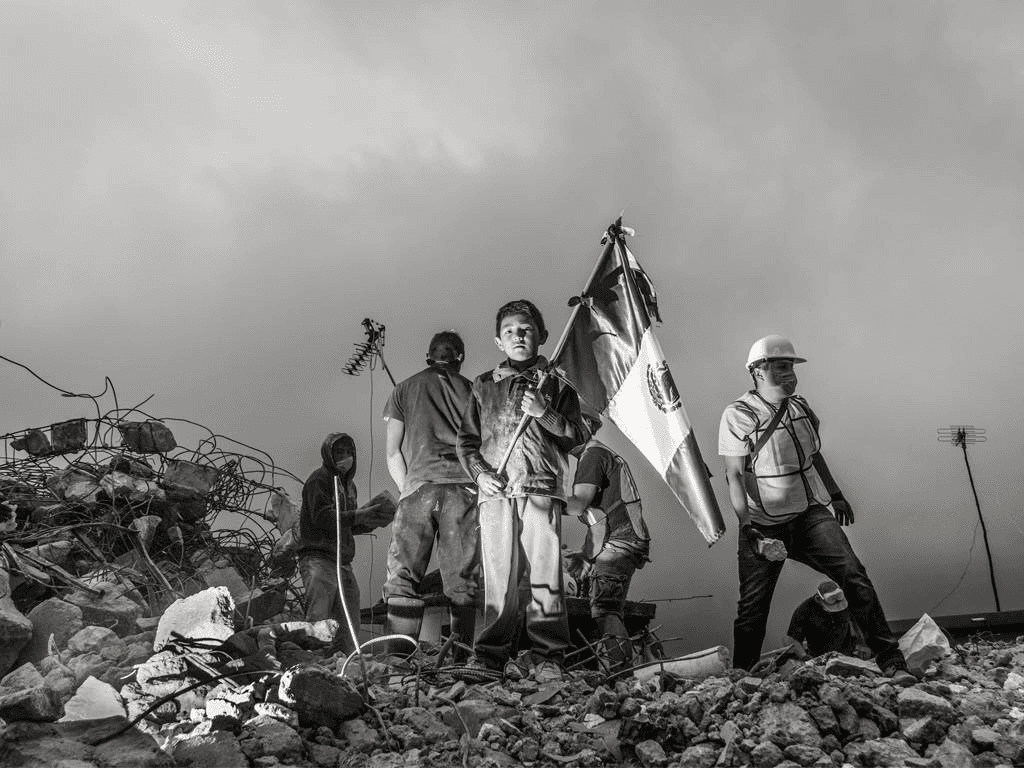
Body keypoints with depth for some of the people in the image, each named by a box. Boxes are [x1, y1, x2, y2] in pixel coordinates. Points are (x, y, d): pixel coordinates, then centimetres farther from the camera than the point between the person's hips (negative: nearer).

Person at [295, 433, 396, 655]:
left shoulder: (349, 484, 24)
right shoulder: (319, 478, -3)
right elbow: (322, 517, -16)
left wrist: (371, 523, 7)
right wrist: (359, 515, -19)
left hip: (343, 562, 9)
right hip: (319, 558, -9)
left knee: (349, 626, 8)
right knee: (318, 620, -18)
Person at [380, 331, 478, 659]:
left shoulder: (404, 389, 17)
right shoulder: (473, 391, 15)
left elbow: (392, 453, 11)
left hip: (417, 486, 0)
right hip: (465, 488, 1)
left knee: (402, 576, -1)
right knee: (462, 580, 2)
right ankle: (460, 659, -4)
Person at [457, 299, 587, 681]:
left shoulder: (555, 384, 13)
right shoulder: (484, 385, 17)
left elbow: (578, 436, 6)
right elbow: (466, 439, 17)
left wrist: (544, 413, -8)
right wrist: (479, 472, 0)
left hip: (542, 490, -1)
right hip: (496, 492, 1)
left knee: (545, 575, -4)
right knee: (498, 577, 1)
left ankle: (546, 656, 3)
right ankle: (490, 655, 9)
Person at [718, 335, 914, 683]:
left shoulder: (801, 407, 7)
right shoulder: (737, 416, -11)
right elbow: (734, 476, -12)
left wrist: (836, 495, 22)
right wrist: (747, 526, -18)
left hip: (810, 514, 4)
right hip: (763, 525, -4)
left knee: (853, 574, -14)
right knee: (752, 606, 2)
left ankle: (891, 661, -7)